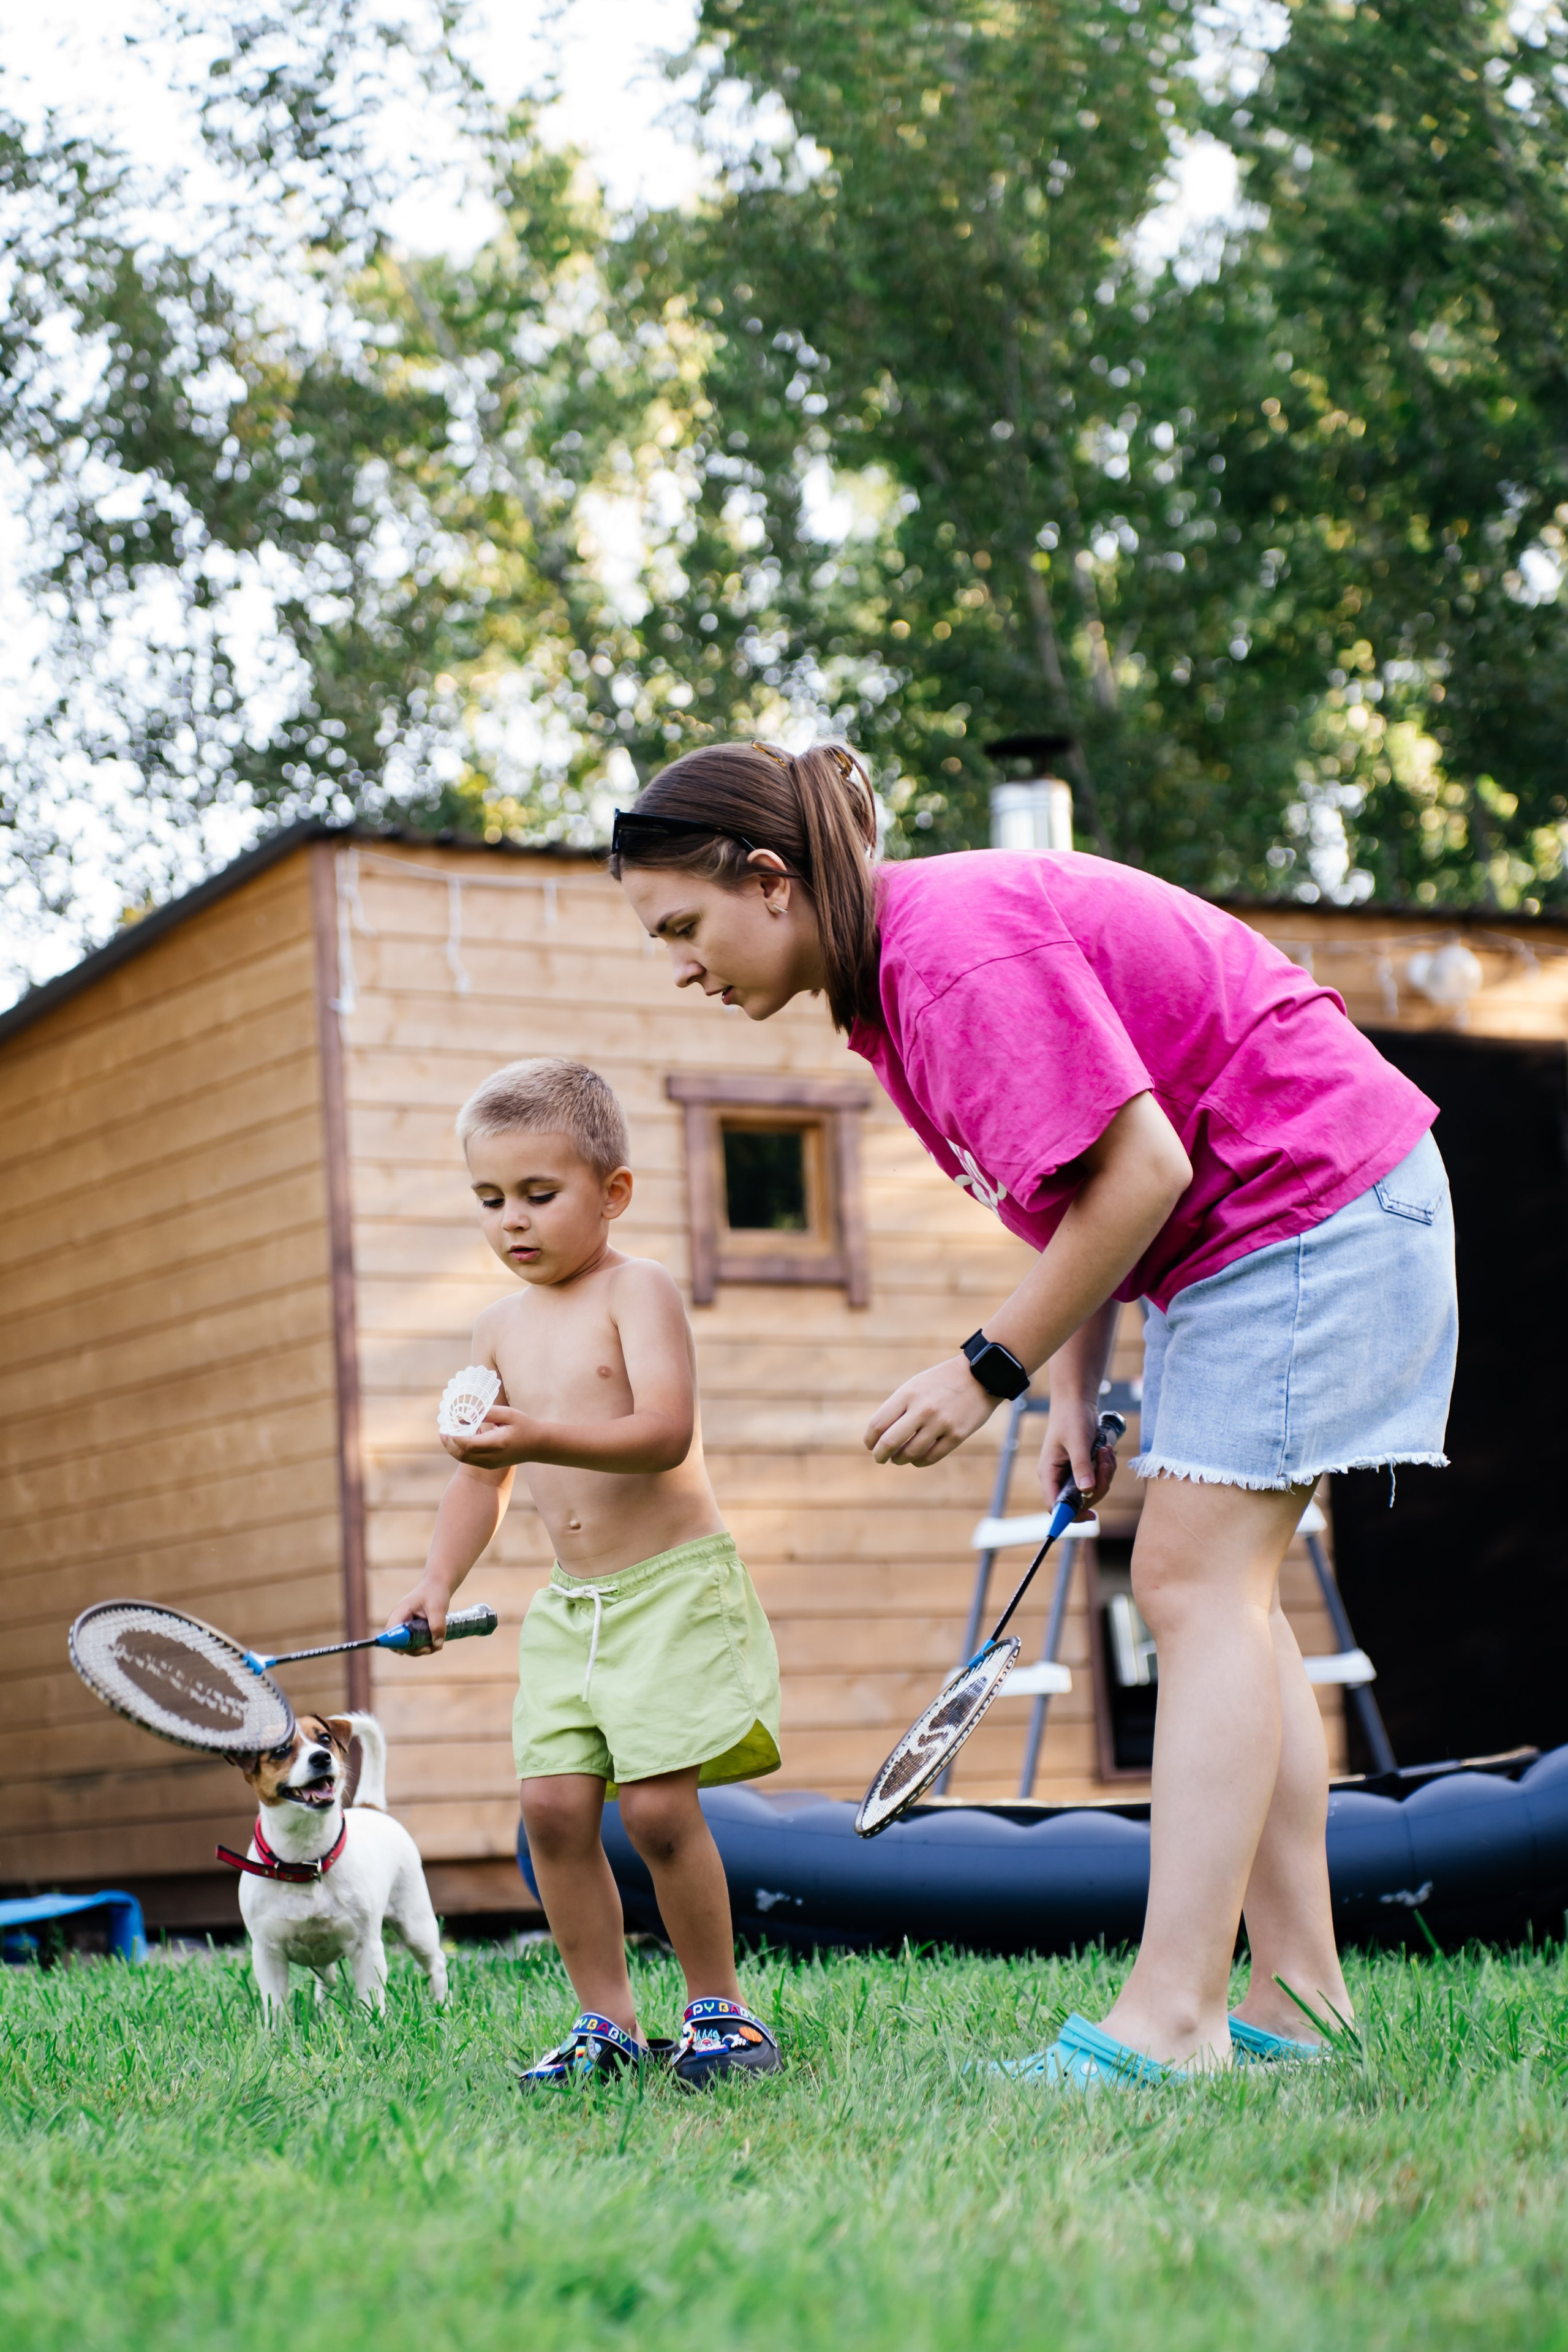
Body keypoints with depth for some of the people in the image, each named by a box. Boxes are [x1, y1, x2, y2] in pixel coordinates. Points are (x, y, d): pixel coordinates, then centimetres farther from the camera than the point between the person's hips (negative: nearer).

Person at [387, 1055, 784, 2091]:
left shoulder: (639, 1290, -8)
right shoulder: (503, 1326, 12)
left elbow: (665, 1432, -22)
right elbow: (484, 1472, 23)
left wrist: (540, 1438, -35)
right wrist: (440, 1581, 12)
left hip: (674, 1584, -6)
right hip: (570, 1606, 6)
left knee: (658, 1804, -12)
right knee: (555, 1803, -5)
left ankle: (720, 2009, 4)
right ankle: (609, 2021, 4)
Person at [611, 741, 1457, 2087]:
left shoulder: (961, 950, -24)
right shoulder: (885, 979, 8)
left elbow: (1137, 1169, -26)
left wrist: (992, 1369, -18)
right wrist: (1076, 1392, 4)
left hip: (1313, 1200, -10)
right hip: (1234, 1231, 10)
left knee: (1195, 1580, -14)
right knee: (1217, 1593, 7)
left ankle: (1168, 2020, -17)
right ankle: (1296, 1999, 9)